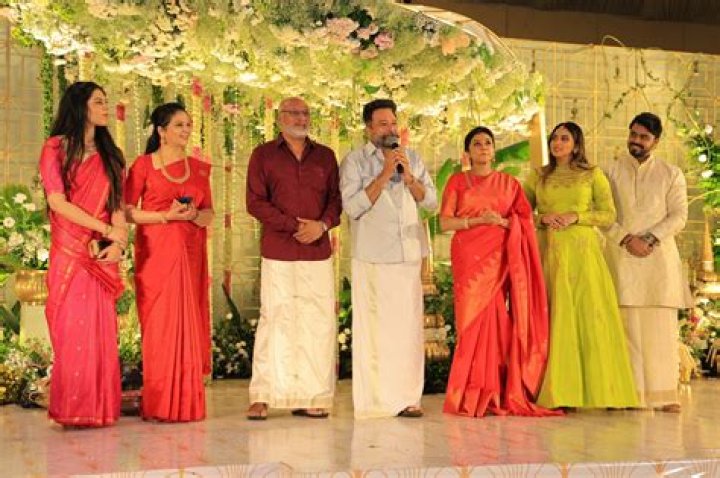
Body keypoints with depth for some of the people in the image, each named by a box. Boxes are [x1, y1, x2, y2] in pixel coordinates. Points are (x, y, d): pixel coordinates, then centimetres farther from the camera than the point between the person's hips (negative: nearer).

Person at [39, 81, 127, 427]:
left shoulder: (110, 155, 17)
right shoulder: (56, 148, 4)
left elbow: (117, 204, 10)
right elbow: (57, 201, -7)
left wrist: (119, 242, -9)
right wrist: (108, 230, -11)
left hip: (103, 256, 3)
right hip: (68, 252, -3)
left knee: (100, 331, -1)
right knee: (71, 330, -5)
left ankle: (99, 408, 4)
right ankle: (71, 410, 0)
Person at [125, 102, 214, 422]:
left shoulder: (199, 168, 16)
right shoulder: (144, 165, 3)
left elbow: (209, 214, 16)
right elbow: (128, 212, -3)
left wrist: (195, 215, -6)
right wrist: (166, 215, -13)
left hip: (190, 252, 4)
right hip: (156, 251, -4)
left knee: (189, 321, 1)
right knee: (159, 322, -6)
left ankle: (187, 402, 7)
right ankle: (160, 404, 0)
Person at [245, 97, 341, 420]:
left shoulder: (325, 156, 16)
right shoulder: (264, 155, 7)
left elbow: (336, 199, 13)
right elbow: (255, 202, -1)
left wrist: (321, 225, -8)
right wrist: (295, 226, -10)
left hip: (318, 252, 3)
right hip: (278, 252, -3)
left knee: (319, 321, -1)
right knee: (275, 320, -6)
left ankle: (311, 397, 4)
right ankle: (262, 397, -1)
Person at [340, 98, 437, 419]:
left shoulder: (412, 158, 15)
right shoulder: (354, 161, 2)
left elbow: (431, 201, 8)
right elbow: (352, 206, -11)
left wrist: (408, 177, -7)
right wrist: (384, 175, -13)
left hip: (408, 255, 4)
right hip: (373, 257, -4)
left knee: (408, 327, 3)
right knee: (374, 329, -5)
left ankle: (405, 398, 8)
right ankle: (374, 400, 1)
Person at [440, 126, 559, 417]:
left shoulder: (508, 183, 15)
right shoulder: (457, 181, 11)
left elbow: (525, 221, 10)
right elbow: (445, 222, 2)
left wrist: (503, 222, -8)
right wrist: (477, 220, -10)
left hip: (499, 259, 1)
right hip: (468, 259, -1)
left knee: (495, 320, -6)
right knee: (472, 319, -7)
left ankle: (493, 396, -1)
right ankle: (470, 397, -3)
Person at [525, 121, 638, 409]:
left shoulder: (593, 175, 8)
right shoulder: (538, 177, 14)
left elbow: (609, 215, 4)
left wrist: (576, 216, -10)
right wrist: (543, 218, -6)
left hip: (582, 251, -1)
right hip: (548, 252, 2)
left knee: (588, 314, -6)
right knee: (553, 317, -2)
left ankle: (594, 390, 0)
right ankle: (555, 392, 0)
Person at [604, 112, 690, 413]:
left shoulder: (671, 174, 12)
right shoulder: (611, 172, 11)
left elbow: (679, 216, 3)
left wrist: (650, 239, -11)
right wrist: (626, 239, -12)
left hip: (659, 257, 1)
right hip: (621, 256, 0)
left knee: (661, 327, -3)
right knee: (626, 325, -6)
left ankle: (663, 393, 0)